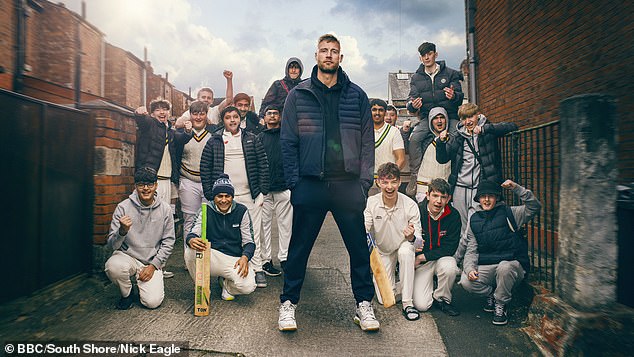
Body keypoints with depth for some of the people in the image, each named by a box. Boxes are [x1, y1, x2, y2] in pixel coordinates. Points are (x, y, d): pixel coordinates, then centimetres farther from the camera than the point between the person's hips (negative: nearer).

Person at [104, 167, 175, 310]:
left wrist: (153, 265, -9)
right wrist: (122, 231, -31)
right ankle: (127, 293, -1)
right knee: (113, 266, -34)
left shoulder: (165, 209, -4)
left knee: (152, 302, -17)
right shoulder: (123, 207, -8)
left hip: (152, 261, 0)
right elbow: (112, 244, -10)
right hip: (127, 256, 0)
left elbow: (168, 242, 1)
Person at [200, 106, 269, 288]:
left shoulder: (251, 139, 9)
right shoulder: (214, 141, 7)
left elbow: (263, 165, 7)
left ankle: (257, 269, 13)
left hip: (249, 195, 0)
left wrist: (262, 191, 1)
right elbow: (205, 168, 5)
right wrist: (210, 195, -2)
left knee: (253, 234, 3)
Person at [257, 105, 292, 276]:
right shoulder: (260, 137, 11)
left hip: (284, 187, 0)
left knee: (285, 224, 4)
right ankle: (265, 260, 12)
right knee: (264, 224, 3)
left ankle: (284, 257, 14)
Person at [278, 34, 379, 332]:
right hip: (310, 184, -1)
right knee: (299, 247, 8)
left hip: (348, 184, 2)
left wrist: (365, 180, 0)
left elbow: (367, 140, 9)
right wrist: (294, 182, -6)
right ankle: (288, 303, 24)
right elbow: (287, 141, 3)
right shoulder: (298, 95, 7)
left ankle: (364, 304, 24)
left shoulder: (357, 96, 10)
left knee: (359, 247, 7)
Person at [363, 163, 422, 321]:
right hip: (381, 251, 1)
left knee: (406, 250, -38)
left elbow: (418, 238, -18)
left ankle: (407, 302, -20)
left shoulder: (410, 205, -21)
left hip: (403, 247, 0)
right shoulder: (371, 203, -19)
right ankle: (391, 274, 28)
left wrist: (411, 237, -42)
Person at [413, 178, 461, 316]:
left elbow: (450, 248, -12)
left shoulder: (453, 215, -10)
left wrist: (424, 256, -18)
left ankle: (441, 299, -5)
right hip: (421, 263, -1)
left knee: (449, 267, -36)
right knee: (421, 305, -15)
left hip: (443, 258, 1)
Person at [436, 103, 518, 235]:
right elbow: (442, 159, 9)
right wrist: (441, 142, -10)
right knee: (461, 227, 5)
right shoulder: (457, 137, 12)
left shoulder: (488, 132, 4)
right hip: (460, 188, 3)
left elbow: (512, 127, -10)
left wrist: (485, 128, -20)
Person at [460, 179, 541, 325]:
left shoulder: (509, 213, 2)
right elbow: (471, 250, 7)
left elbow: (534, 207, -12)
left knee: (504, 267, -37)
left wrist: (516, 188, -21)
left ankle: (501, 304, -8)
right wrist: (470, 268, -11)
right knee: (466, 281, -22)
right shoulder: (474, 219, 9)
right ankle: (491, 294, 11)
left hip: (512, 263, -2)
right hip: (485, 266, 3)